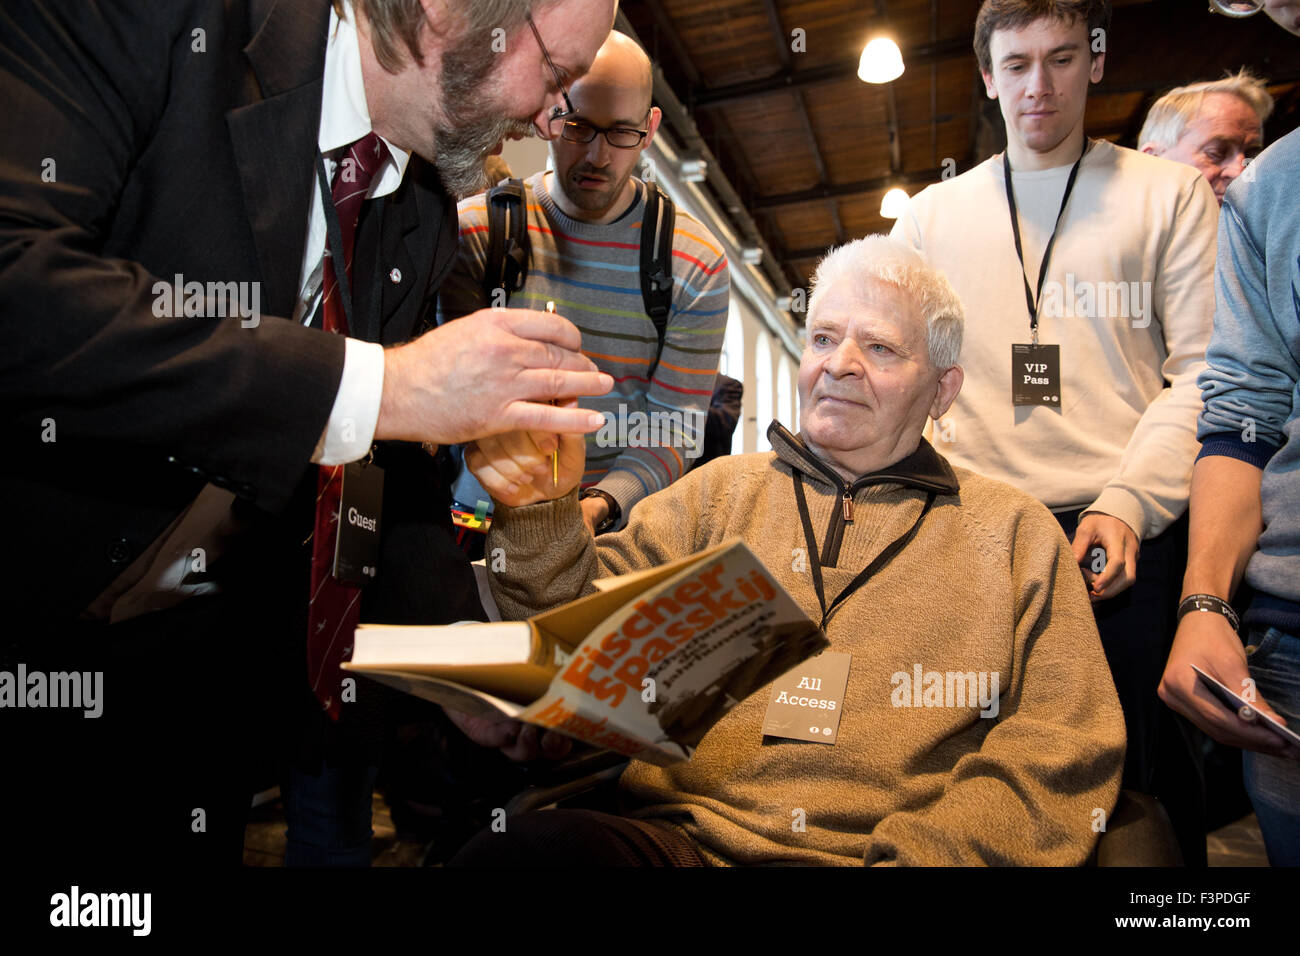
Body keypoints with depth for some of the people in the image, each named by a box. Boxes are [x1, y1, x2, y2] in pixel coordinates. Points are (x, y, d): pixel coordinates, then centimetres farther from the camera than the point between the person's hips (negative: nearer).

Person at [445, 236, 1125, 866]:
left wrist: (921, 854, -12)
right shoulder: (720, 491, 14)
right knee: (514, 850, -27)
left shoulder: (1014, 531, 11)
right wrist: (541, 511, -16)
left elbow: (1065, 747, 3)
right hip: (681, 833, 0)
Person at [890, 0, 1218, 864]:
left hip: (1132, 534, -1)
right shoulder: (931, 215, 13)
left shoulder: (1169, 194, 9)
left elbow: (1202, 372, 1)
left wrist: (1128, 504, -12)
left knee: (1148, 777, 7)